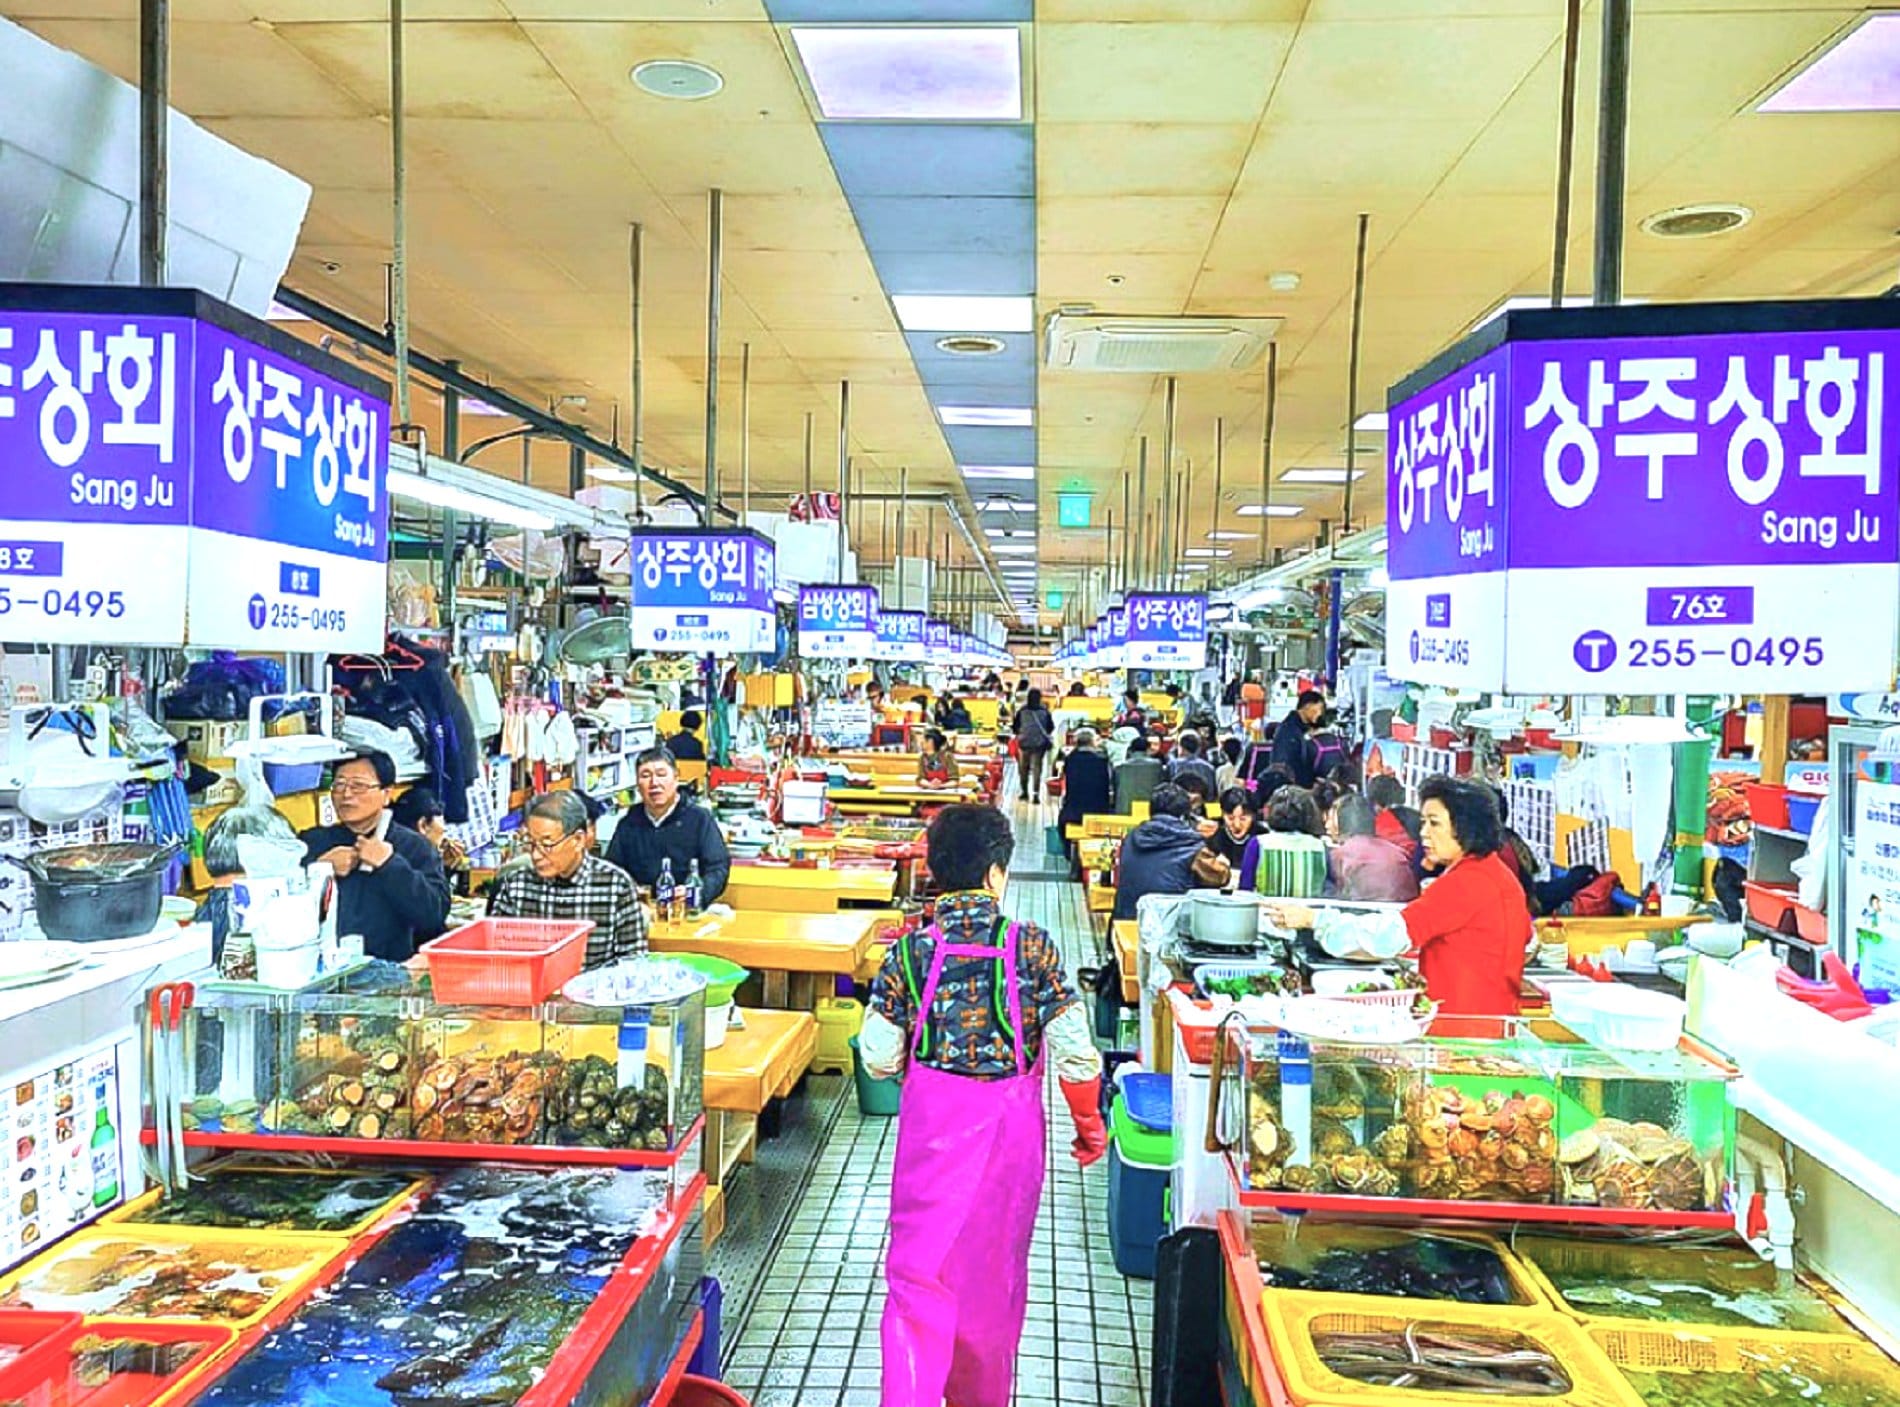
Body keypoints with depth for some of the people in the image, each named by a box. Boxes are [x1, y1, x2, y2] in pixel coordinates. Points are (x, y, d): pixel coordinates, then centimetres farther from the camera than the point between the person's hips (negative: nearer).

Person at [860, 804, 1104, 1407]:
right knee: (995, 1273, 20)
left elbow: (879, 1059, -5)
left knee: (920, 1272, 7)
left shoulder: (909, 953, -9)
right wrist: (1090, 1125, 5)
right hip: (1012, 1129, 1)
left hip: (933, 1128, -1)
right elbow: (1075, 1052, -11)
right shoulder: (1033, 948, -12)